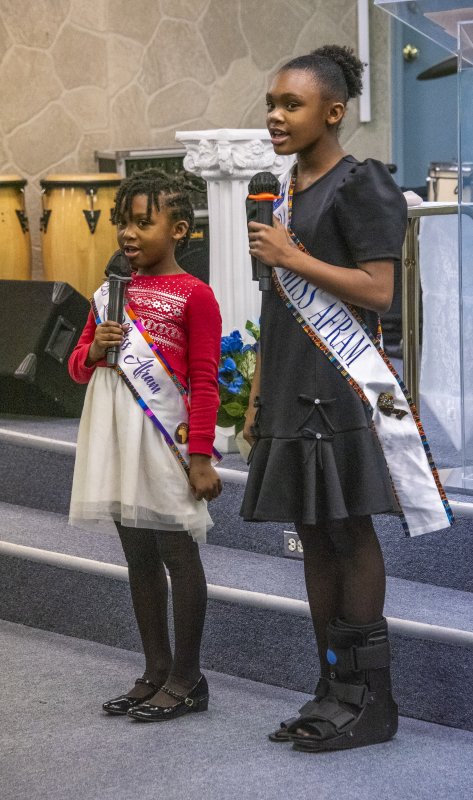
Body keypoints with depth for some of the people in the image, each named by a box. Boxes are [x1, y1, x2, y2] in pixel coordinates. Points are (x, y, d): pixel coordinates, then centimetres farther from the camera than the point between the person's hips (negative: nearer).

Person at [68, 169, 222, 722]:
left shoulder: (193, 295, -6)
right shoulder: (110, 293, 12)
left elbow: (204, 382, -9)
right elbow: (76, 366, 18)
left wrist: (200, 458, -14)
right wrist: (93, 351, -5)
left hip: (163, 439, -7)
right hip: (115, 440, 7)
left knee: (178, 555, 2)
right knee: (138, 557, 13)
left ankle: (186, 679, 11)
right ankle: (156, 672, 24)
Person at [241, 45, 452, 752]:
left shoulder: (362, 185, -7)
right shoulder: (286, 191, 17)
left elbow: (377, 290, -16)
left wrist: (289, 257, -13)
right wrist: (257, 396, 17)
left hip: (342, 388, -8)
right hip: (293, 392, 8)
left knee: (350, 534, -5)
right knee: (315, 537, 9)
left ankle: (369, 700, 2)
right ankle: (334, 690, 16)